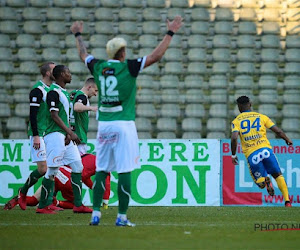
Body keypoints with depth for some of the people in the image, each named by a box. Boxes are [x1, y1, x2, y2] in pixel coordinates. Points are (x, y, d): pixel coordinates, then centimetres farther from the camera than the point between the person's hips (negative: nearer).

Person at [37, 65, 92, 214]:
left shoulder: (64, 92, 19)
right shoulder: (54, 92, -10)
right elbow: (54, 116, -17)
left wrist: (68, 134, 7)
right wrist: (70, 132, -20)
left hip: (65, 136, 10)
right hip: (55, 135, -10)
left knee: (77, 167, 5)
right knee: (52, 170, -8)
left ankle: (78, 205, 7)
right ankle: (43, 206, -2)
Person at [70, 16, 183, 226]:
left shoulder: (98, 67, 6)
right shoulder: (128, 67, -7)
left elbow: (83, 54, 27)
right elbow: (156, 55, -6)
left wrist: (78, 35, 44)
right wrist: (170, 33, 2)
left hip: (103, 125, 5)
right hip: (124, 125, -5)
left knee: (102, 170, 9)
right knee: (125, 171, -3)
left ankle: (96, 214, 6)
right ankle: (122, 216, -5)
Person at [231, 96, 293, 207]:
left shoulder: (236, 121, 10)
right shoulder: (261, 116, 14)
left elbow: (234, 138, -8)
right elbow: (278, 131, 11)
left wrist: (233, 155, 4)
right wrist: (287, 140, 30)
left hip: (251, 155, 0)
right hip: (265, 148, 0)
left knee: (260, 183, 15)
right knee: (278, 175, 13)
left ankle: (265, 181, -23)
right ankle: (287, 201, -6)